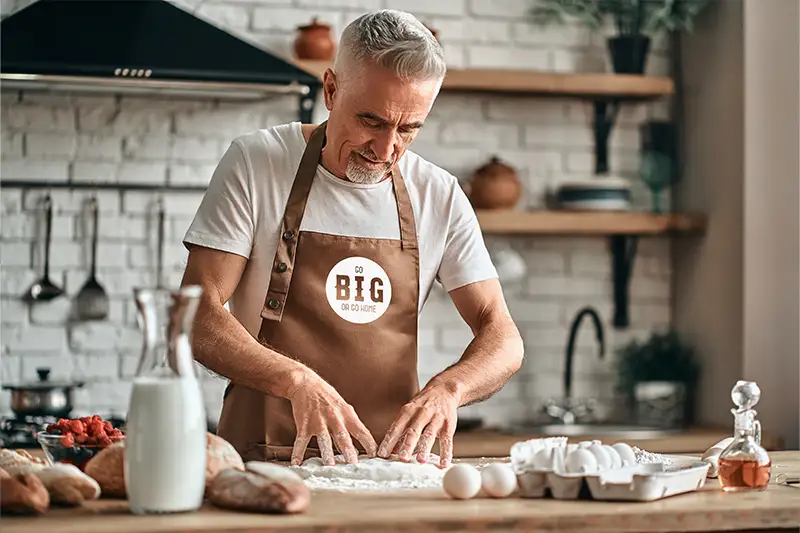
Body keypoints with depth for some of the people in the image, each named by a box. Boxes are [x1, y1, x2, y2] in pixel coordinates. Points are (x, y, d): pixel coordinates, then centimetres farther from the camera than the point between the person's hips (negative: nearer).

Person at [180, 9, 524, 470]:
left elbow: (503, 339, 8)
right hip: (265, 464, -3)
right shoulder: (255, 161, 0)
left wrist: (447, 389, -14)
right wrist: (297, 380, -22)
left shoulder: (440, 196, 8)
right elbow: (199, 315, -5)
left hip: (388, 462, 3)